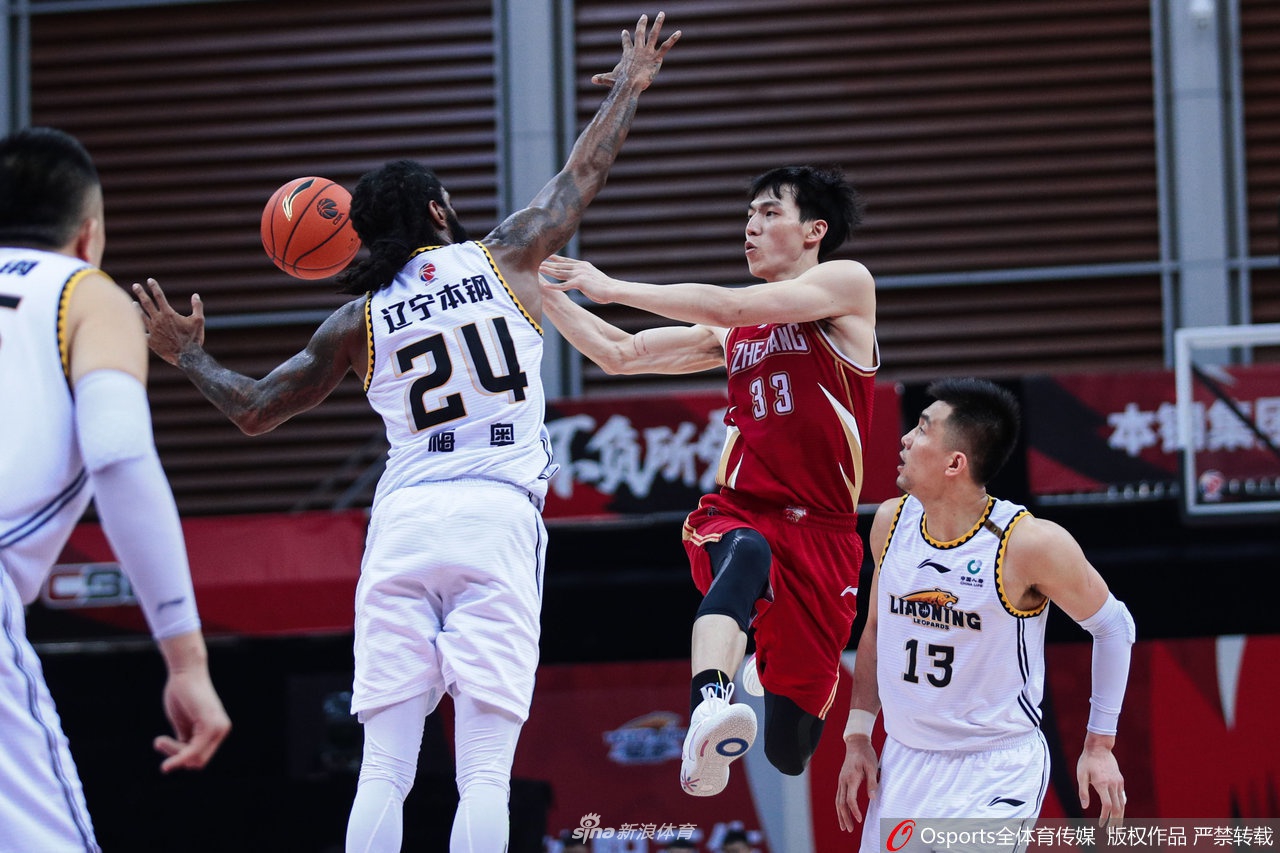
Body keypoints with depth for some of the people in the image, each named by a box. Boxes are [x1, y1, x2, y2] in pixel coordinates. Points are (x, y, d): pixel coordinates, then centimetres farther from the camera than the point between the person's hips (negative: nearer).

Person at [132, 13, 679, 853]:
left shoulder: (359, 321, 12)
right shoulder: (505, 258, 10)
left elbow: (255, 410, 17)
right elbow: (583, 176, 24)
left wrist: (188, 354, 35)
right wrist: (631, 85, 40)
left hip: (402, 518, 2)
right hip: (498, 515, -1)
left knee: (384, 769, 1)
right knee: (485, 773, -6)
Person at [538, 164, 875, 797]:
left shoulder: (846, 283, 1)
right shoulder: (731, 332, 19)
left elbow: (733, 307, -12)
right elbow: (620, 354, 19)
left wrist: (612, 288, -10)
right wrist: (543, 290, 9)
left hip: (822, 531, -3)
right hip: (739, 513, 3)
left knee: (788, 751, 2)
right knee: (744, 554, -39)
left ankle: (772, 668, 40)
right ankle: (709, 708, -64)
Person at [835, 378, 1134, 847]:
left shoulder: (1030, 543, -18)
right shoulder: (892, 521, -1)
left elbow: (1111, 625, -4)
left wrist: (1099, 745, -3)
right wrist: (857, 736, 12)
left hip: (997, 773, -6)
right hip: (904, 763, 6)